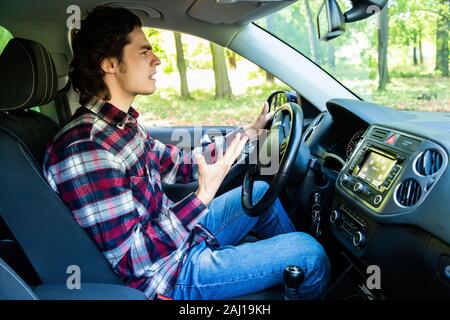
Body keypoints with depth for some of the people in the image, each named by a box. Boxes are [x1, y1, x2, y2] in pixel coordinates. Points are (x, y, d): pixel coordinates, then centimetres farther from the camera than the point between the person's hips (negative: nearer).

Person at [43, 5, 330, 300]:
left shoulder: (122, 124, 1)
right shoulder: (84, 148, -29)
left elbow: (181, 164, 10)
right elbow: (130, 258, -28)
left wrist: (250, 131, 12)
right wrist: (203, 197, -30)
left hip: (183, 233, 9)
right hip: (169, 275, -9)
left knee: (260, 191, 21)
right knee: (310, 254, -7)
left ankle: (292, 260, 41)